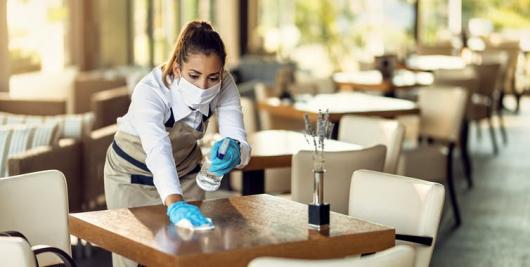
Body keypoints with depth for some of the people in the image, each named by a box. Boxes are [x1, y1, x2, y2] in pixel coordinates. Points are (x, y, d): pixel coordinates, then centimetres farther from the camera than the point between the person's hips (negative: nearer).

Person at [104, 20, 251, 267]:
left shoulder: (224, 85, -24)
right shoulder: (149, 91, -37)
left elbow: (238, 140, -31)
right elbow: (158, 151, -52)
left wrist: (234, 152, -55)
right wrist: (175, 203, -68)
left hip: (185, 172, 3)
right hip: (132, 175, -3)